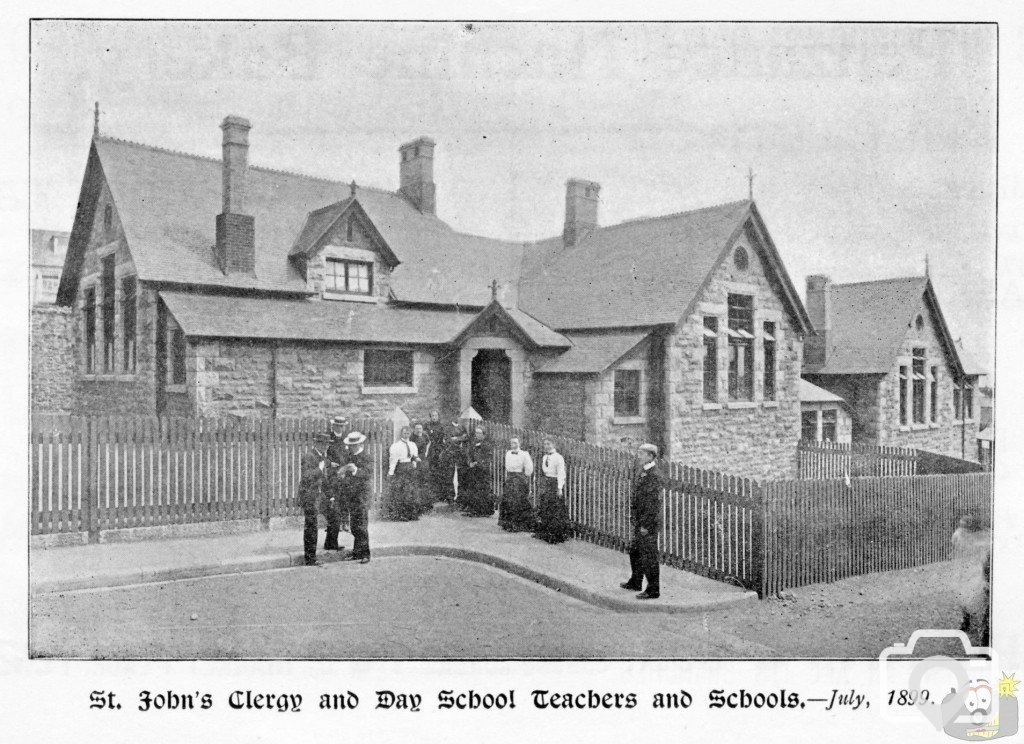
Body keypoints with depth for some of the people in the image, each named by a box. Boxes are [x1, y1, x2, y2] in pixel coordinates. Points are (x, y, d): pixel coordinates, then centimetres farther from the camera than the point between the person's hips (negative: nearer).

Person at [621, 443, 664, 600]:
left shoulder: (654, 476, -20)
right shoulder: (642, 472, 11)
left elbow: (654, 503, -23)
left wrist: (645, 525, -21)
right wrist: (635, 519, 18)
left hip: (648, 524, -10)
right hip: (639, 522, 10)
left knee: (649, 557, -2)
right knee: (635, 552, 21)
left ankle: (653, 591, 8)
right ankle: (635, 583, 37)